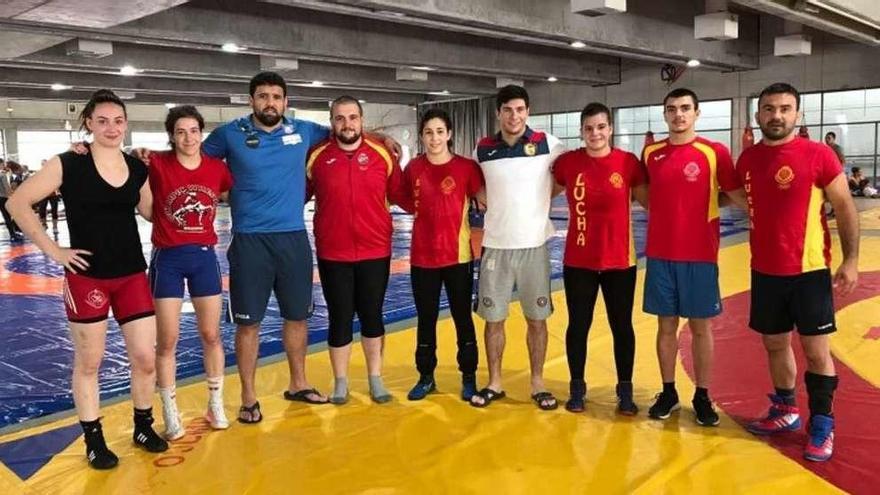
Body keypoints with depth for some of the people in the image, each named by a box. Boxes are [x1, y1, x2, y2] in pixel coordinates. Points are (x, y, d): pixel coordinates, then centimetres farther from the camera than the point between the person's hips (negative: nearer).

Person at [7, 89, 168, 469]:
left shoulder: (138, 168, 5)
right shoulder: (68, 164, -8)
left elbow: (151, 213, 16)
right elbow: (18, 203, -7)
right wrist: (53, 250, -10)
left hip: (132, 274, 4)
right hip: (86, 276, -4)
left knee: (146, 357, 6)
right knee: (88, 362, 8)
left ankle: (143, 428, 27)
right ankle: (94, 440, 23)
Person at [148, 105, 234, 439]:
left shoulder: (217, 168, -2)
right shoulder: (157, 165, -11)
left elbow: (231, 196, 16)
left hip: (204, 256, 2)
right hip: (167, 259, -2)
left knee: (211, 335, 11)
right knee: (167, 341, 4)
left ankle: (216, 405, 28)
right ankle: (171, 415, 20)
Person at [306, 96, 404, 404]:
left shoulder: (382, 154, -1)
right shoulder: (317, 157, -2)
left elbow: (399, 195, 5)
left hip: (376, 252, 1)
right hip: (332, 255, 0)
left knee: (372, 315, 11)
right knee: (340, 317, 8)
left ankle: (375, 378, 28)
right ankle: (340, 382, 24)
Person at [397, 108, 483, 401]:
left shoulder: (467, 167, -6)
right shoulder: (413, 169, 1)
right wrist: (431, 215, -5)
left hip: (458, 255, -2)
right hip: (422, 257, 2)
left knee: (463, 317, 9)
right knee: (426, 319, 12)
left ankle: (469, 377, 23)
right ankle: (426, 377, 26)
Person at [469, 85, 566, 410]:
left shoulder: (547, 144, -3)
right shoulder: (483, 149, 2)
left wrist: (543, 197, 1)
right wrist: (498, 206, 7)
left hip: (534, 244, -1)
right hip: (495, 245, 1)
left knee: (537, 318, 6)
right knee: (493, 318, 7)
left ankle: (537, 383, 20)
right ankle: (494, 383, 21)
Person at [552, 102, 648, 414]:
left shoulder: (628, 162, -5)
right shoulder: (567, 162, -3)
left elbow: (650, 201, 4)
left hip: (620, 260, 0)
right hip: (578, 261, 0)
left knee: (622, 326, 10)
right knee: (578, 325, 9)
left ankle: (625, 391, 26)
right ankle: (577, 389, 26)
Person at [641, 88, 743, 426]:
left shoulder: (715, 152, -6)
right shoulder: (651, 153, 5)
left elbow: (737, 194, -1)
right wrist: (666, 212, 6)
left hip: (700, 255, -2)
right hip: (660, 254, 3)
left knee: (700, 326, 7)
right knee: (666, 325, 10)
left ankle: (702, 397, 21)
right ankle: (668, 392, 24)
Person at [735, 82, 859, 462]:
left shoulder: (819, 155, -9)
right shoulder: (748, 159, 4)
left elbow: (845, 207, -5)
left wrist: (851, 260, -9)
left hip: (809, 271, -4)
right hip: (765, 271, 5)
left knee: (816, 351, 4)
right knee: (775, 343, 16)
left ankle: (822, 425, 19)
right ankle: (785, 410, 34)